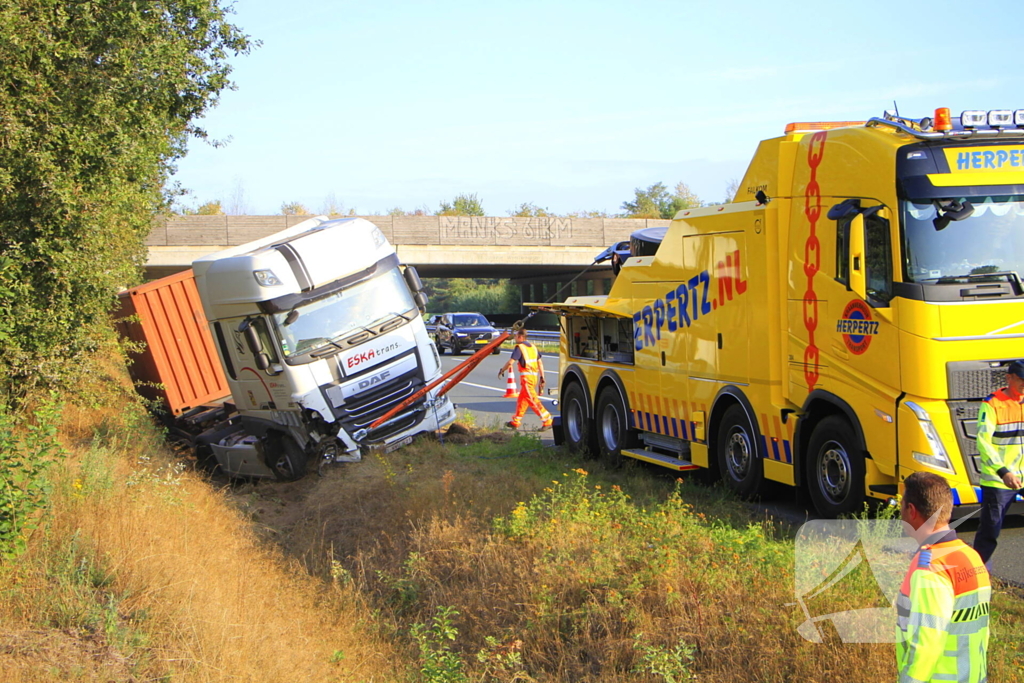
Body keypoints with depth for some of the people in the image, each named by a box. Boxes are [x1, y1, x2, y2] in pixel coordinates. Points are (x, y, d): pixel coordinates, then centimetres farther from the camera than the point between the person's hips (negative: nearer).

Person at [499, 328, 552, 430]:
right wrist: (542, 377, 16)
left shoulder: (519, 347, -9)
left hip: (526, 376, -8)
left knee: (532, 400, -8)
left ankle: (547, 420, -13)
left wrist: (502, 370, 2)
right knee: (522, 399, 16)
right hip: (534, 376, 8)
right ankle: (515, 422, 23)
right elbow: (540, 363, 14)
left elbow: (510, 362, -14)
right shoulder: (533, 347, 15)